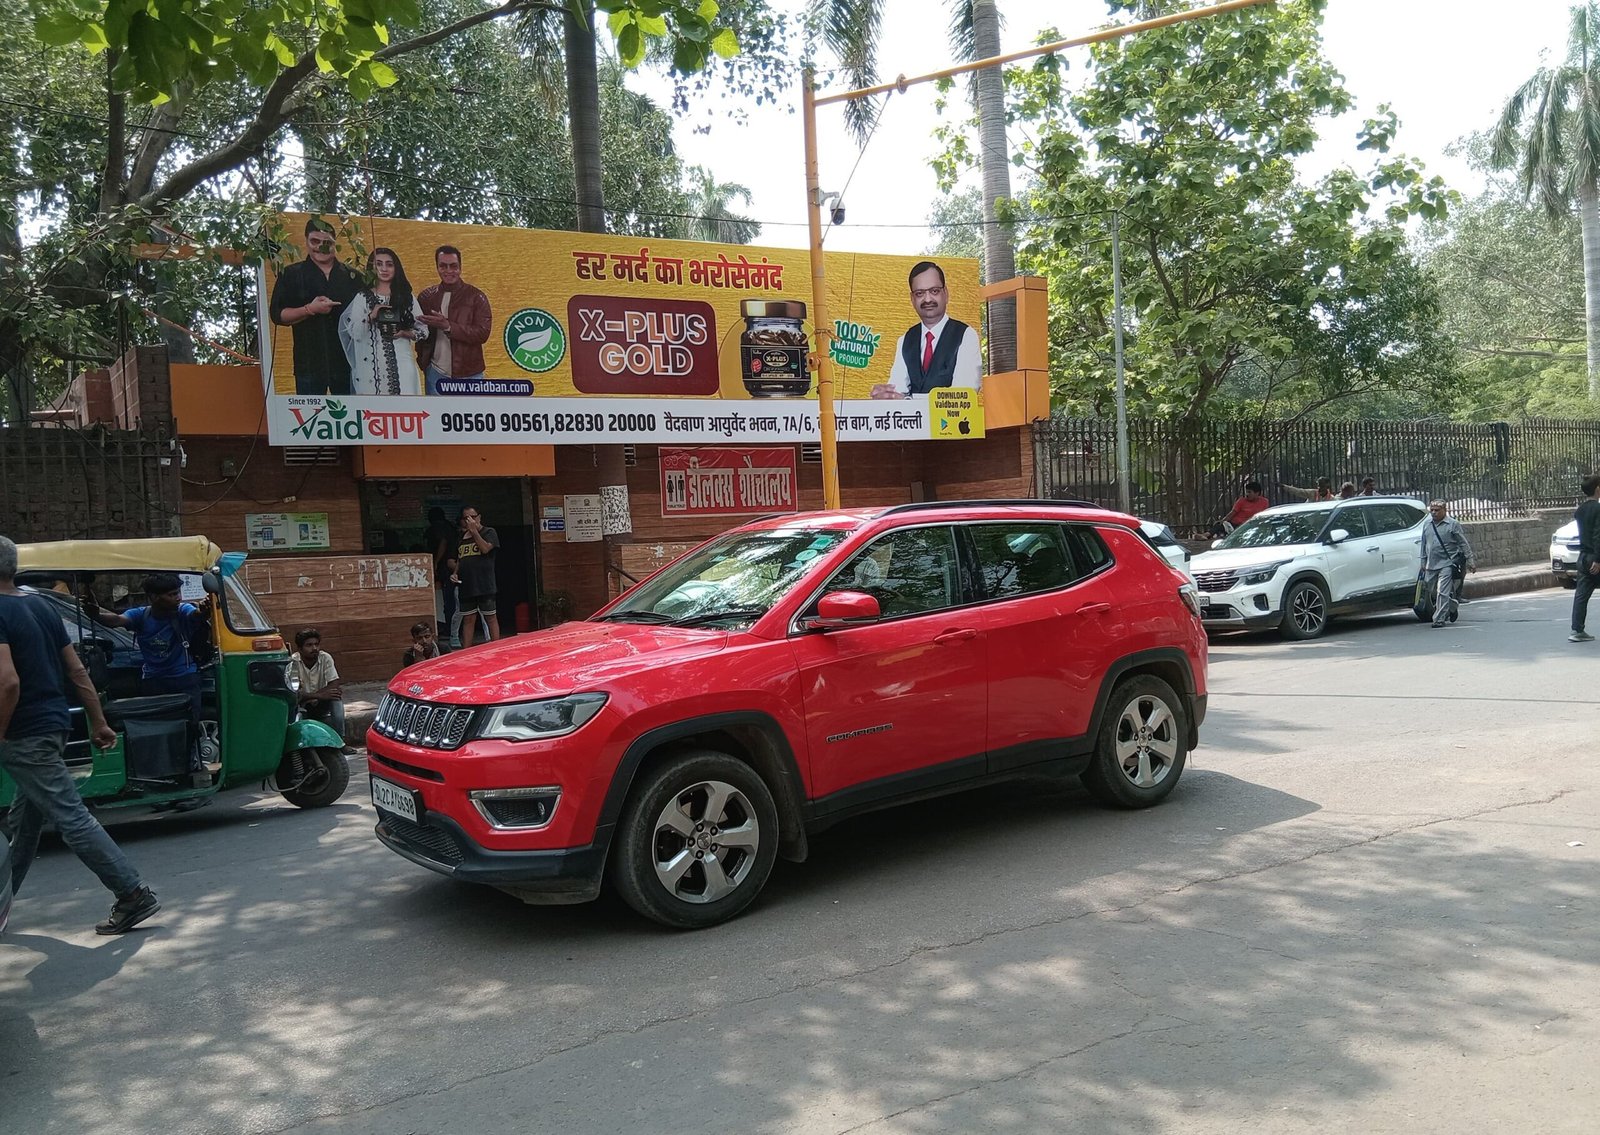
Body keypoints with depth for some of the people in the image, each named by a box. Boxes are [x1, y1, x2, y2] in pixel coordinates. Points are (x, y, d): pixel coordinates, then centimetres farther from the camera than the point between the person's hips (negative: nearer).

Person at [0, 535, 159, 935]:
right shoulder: (40, 607, 11)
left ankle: (133, 895, -8)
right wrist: (99, 722, 15)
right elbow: (77, 671, 12)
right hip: (54, 724, 9)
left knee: (71, 818, -7)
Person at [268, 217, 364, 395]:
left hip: (347, 361, 2)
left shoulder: (351, 276, 13)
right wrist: (310, 309, -14)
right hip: (309, 363, -2)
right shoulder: (291, 275, 7)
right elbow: (277, 314, 1)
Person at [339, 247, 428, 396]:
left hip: (401, 364, 1)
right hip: (372, 365, -1)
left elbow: (423, 329, 9)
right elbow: (354, 332, -1)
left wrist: (405, 333, -8)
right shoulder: (362, 297, 6)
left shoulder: (407, 297, 10)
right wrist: (371, 316, -14)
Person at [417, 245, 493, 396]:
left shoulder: (476, 297, -3)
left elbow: (482, 333, -14)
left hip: (468, 375, -3)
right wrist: (423, 361, 1)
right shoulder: (427, 296, 6)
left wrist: (448, 326, -22)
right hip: (436, 374, 3)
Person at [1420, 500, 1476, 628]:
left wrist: (1470, 562, -3)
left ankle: (1439, 619, -8)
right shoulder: (1427, 526, 12)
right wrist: (1423, 563, 19)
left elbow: (1464, 544, -1)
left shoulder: (1453, 524, -3)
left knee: (1442, 593, -11)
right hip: (1431, 565, 6)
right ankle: (1451, 608, 33)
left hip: (1447, 564, -6)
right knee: (1431, 591, 11)